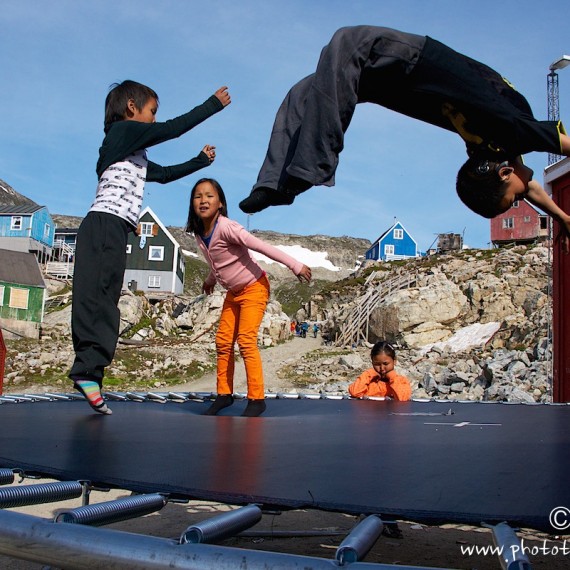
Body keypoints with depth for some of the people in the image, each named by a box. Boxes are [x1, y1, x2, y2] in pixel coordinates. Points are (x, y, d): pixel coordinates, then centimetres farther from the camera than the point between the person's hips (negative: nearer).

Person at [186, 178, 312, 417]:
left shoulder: (226, 227, -27)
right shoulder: (199, 233, -4)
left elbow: (263, 247, -29)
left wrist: (295, 265, -29)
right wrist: (210, 280, 32)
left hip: (254, 288, -8)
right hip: (233, 292, 8)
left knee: (246, 340, -15)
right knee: (223, 341, 8)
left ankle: (256, 399, -7)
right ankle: (224, 394, 20)